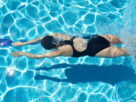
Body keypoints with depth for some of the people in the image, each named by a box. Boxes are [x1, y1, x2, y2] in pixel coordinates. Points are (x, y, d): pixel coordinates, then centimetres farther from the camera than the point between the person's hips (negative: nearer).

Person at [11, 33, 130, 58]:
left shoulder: (60, 51, -20)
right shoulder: (57, 35, -3)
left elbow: (38, 56, -15)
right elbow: (39, 39, 8)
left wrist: (22, 53, -7)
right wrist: (23, 43, 9)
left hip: (96, 50, -6)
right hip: (95, 38, 6)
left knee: (121, 51, 8)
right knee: (114, 38, 23)